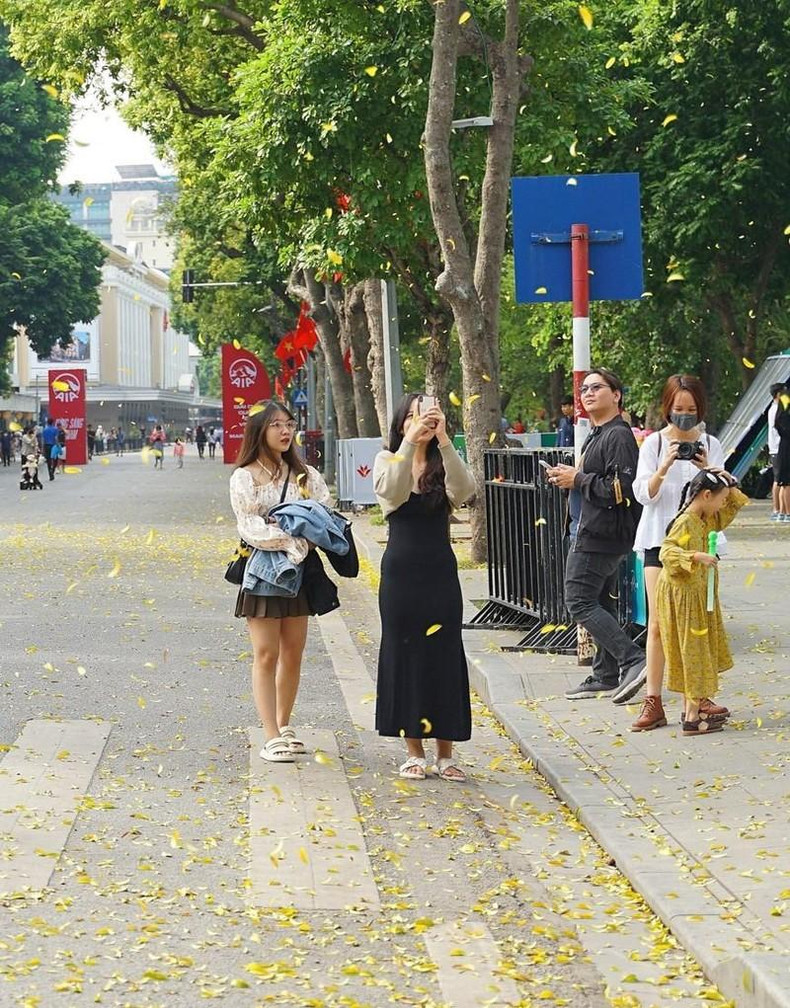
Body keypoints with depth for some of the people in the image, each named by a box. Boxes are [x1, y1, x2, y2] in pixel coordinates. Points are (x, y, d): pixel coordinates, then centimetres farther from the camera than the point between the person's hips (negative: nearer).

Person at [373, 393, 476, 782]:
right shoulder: (387, 460, 2)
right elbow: (391, 491, -21)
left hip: (440, 572, 1)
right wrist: (410, 442, -30)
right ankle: (414, 752, 12)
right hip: (401, 571, -1)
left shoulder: (443, 464, 4)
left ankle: (445, 754, 9)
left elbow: (463, 490, -18)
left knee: (444, 657, 2)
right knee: (404, 655, 3)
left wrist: (443, 440, -27)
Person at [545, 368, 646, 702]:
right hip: (597, 533, 11)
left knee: (579, 602, -11)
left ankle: (632, 660, -14)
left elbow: (621, 490, -24)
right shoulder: (597, 435, 17)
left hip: (601, 535, -11)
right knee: (602, 603, 13)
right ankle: (606, 676, 19)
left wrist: (578, 480, -16)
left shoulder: (618, 436, -16)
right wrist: (571, 477, 10)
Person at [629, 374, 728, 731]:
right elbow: (643, 494, -5)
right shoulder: (654, 443, 2)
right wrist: (665, 466, -22)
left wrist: (708, 469, -18)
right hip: (660, 538, -2)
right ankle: (653, 702, -5)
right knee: (659, 624, -5)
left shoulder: (710, 445, 6)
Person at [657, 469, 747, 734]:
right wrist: (696, 557, -39)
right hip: (683, 599, -10)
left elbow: (732, 507, 23)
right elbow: (666, 552, -31)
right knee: (693, 654, -6)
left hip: (699, 598, 10)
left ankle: (691, 708, 23)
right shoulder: (685, 523, -20)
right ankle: (692, 718, -4)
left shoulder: (706, 521, 9)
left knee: (696, 655, 15)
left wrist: (730, 483, 7)